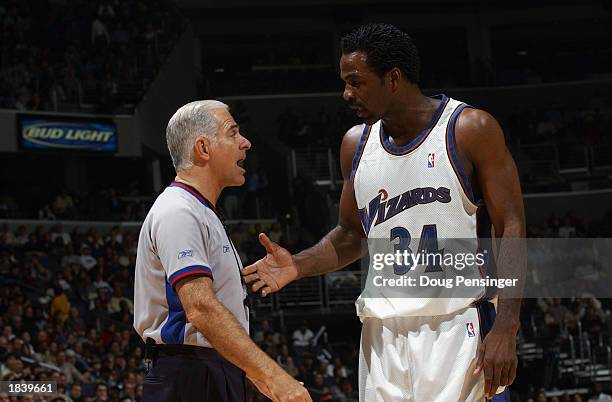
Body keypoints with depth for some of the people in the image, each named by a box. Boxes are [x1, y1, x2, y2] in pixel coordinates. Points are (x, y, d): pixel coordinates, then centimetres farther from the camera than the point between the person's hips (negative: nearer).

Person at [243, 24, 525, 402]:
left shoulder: (471, 130, -6)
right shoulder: (356, 144, 11)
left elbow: (512, 229, -8)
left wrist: (505, 330, -17)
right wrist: (298, 266, 2)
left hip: (457, 327, -5)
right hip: (383, 334, 5)